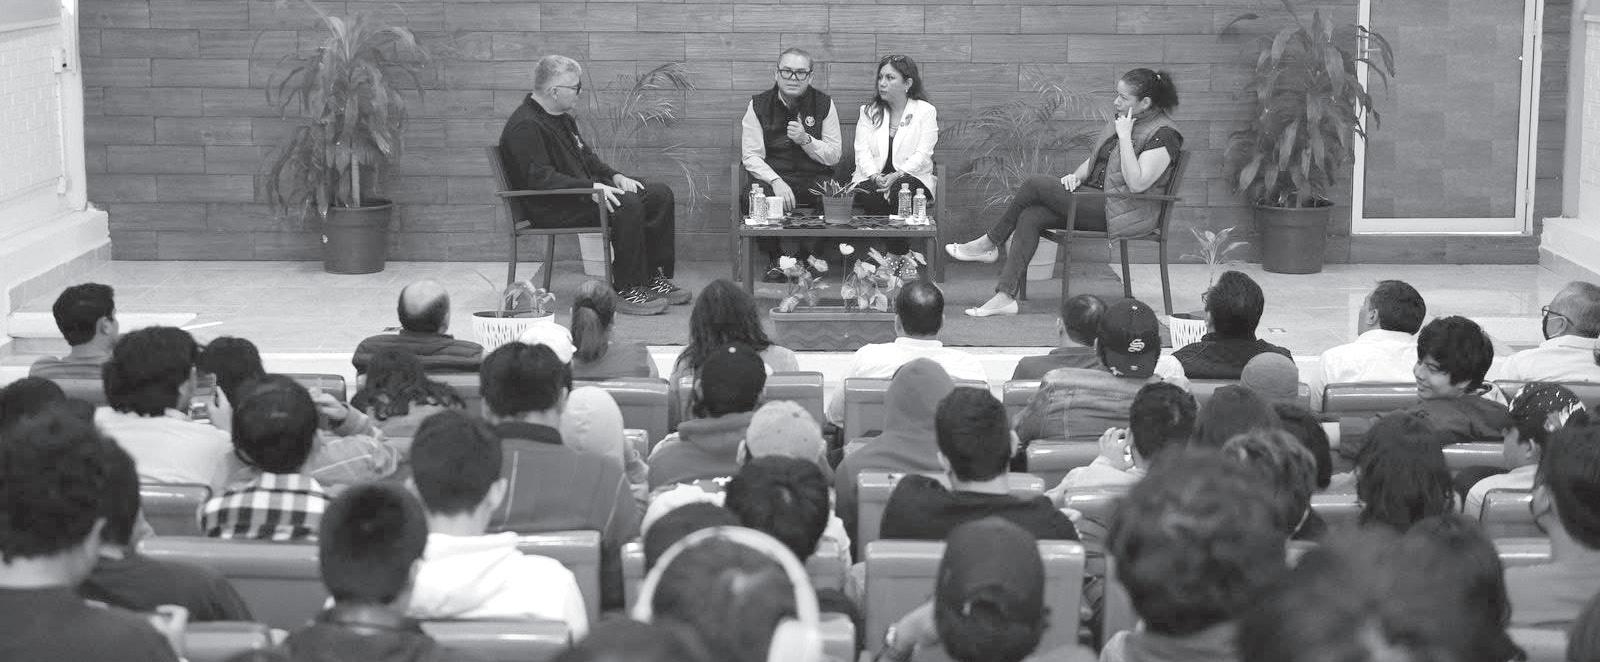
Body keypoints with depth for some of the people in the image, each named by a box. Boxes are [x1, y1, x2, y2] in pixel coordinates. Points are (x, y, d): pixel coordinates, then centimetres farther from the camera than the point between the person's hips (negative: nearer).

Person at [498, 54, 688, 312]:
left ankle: (654, 278, 3)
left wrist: (615, 176, 7)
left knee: (659, 194, 0)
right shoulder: (525, 127, -17)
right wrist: (592, 188, -31)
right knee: (627, 204, -31)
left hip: (584, 191, 10)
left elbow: (586, 156, 26)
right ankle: (626, 290, -24)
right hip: (553, 209, -10)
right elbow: (540, 178, -26)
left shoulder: (562, 117, 17)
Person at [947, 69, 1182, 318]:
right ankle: (1005, 296, -20)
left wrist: (1125, 136, -21)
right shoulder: (1120, 120, 15)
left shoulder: (1163, 135, -13)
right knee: (1030, 217, -14)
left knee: (1035, 185, -15)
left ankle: (989, 244, 4)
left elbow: (1137, 183, -23)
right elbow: (1094, 160, 24)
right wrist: (1076, 176, 2)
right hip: (1095, 199, 9)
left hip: (1121, 212, -9)